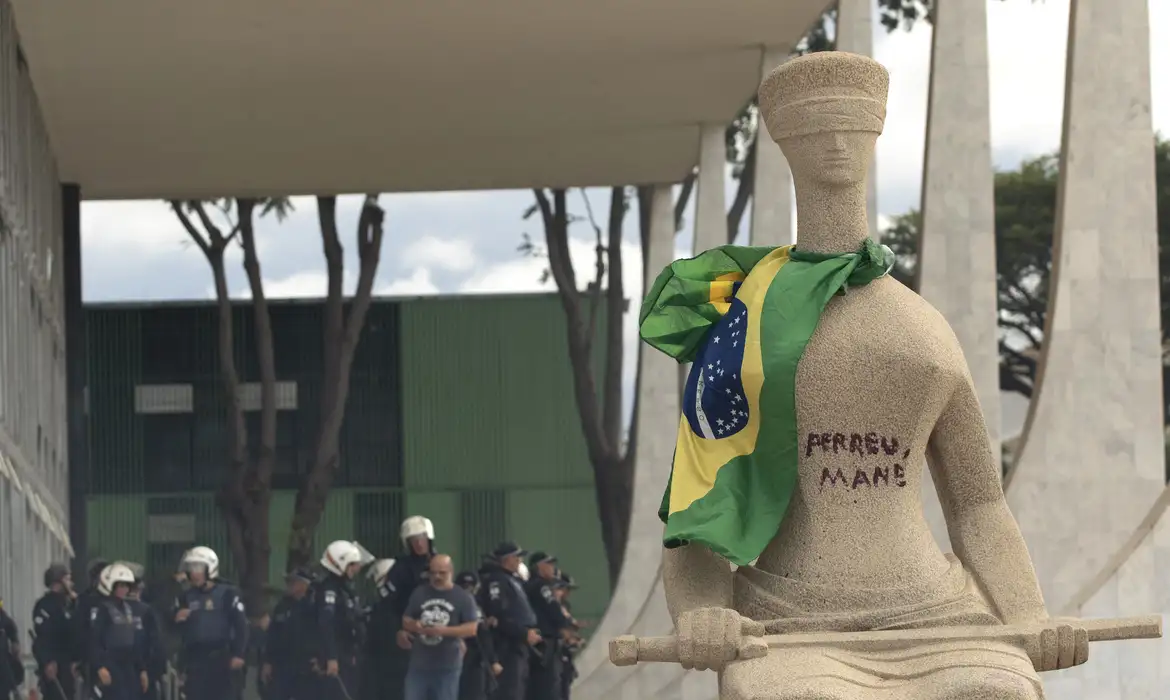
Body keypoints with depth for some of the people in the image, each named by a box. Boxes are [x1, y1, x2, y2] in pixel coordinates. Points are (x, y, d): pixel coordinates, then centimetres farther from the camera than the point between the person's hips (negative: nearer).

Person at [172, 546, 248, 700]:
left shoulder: (227, 594, -3)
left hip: (221, 658, -5)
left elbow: (240, 624, -7)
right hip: (195, 658, 5)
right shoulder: (187, 597, 12)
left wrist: (238, 654, -14)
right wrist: (178, 620, -7)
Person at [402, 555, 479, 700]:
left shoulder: (463, 598, -1)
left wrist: (444, 630, -20)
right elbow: (406, 621, 14)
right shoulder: (419, 593, 8)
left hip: (447, 666, -3)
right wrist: (415, 626, -12)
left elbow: (472, 628, -6)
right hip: (419, 663, 3)